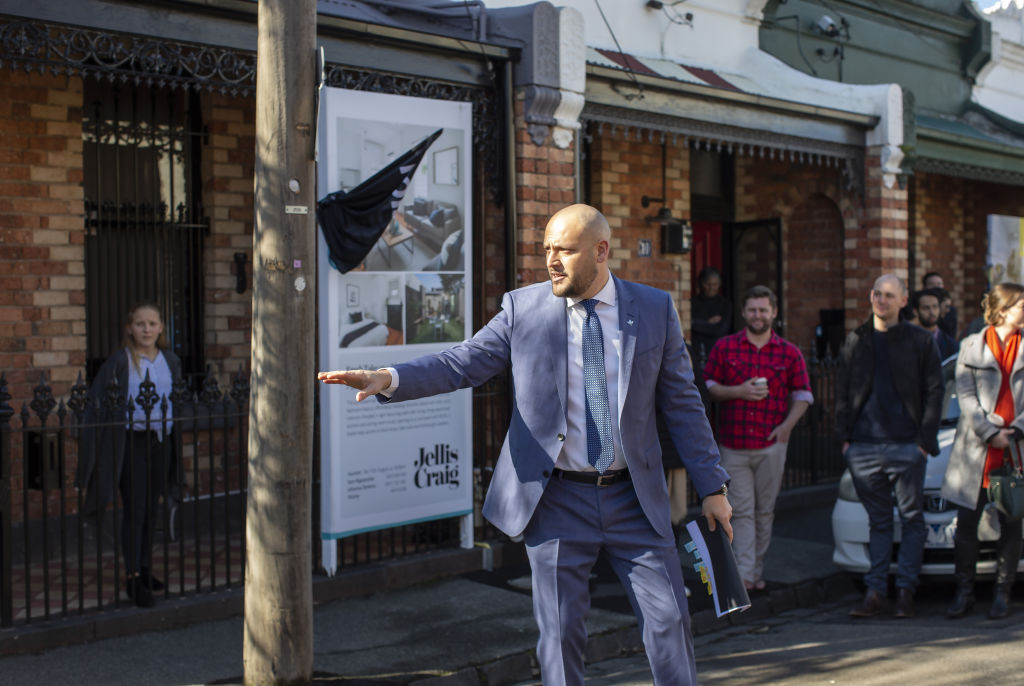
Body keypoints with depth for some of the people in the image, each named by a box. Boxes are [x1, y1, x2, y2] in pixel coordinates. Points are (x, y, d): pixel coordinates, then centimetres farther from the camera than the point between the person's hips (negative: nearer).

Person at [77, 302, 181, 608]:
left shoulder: (170, 361, 7)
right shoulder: (120, 362, -7)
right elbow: (99, 403, -6)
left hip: (161, 441, 4)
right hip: (131, 441, -4)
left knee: (151, 508, 12)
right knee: (134, 510, -4)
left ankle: (145, 568, 23)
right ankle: (133, 577, 3)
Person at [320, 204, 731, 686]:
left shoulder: (655, 309, 0)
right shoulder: (523, 308, -2)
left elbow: (681, 403, 4)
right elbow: (460, 364, -7)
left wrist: (712, 486, 2)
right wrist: (387, 379, -24)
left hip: (633, 498, 1)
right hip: (556, 501, -1)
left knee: (668, 620, 4)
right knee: (560, 633, 6)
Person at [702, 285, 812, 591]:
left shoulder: (789, 353, 6)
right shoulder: (724, 347, 4)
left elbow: (802, 393, 11)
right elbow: (708, 386, 6)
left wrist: (788, 423, -5)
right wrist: (738, 391, -11)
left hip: (771, 444, 1)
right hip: (733, 444, -1)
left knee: (765, 511, 9)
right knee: (742, 511, -3)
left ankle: (756, 570, 21)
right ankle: (744, 574, -4)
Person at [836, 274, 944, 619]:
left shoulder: (920, 340, 4)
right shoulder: (855, 342, 11)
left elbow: (934, 392, 2)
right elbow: (842, 393, 13)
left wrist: (925, 439, -6)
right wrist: (844, 436, 4)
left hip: (906, 446, -2)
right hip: (864, 445, 2)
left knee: (911, 518, 2)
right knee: (878, 521, 7)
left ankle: (905, 589, 9)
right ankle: (875, 591, 8)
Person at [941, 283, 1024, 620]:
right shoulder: (971, 346, 5)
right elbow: (965, 396, -1)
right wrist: (990, 432, -11)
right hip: (975, 452, -1)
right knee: (966, 524, 3)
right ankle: (964, 592, 14)